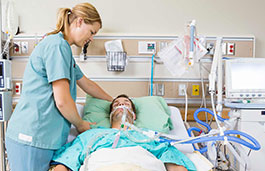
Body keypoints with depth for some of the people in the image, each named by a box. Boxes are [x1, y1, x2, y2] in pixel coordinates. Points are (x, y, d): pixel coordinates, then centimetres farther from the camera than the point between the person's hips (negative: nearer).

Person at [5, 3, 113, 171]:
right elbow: (62, 100, -20)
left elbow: (87, 84, 26)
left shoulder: (64, 48, 17)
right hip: (31, 138, -9)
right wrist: (80, 124, -2)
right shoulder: (58, 45, -15)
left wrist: (114, 101, 32)